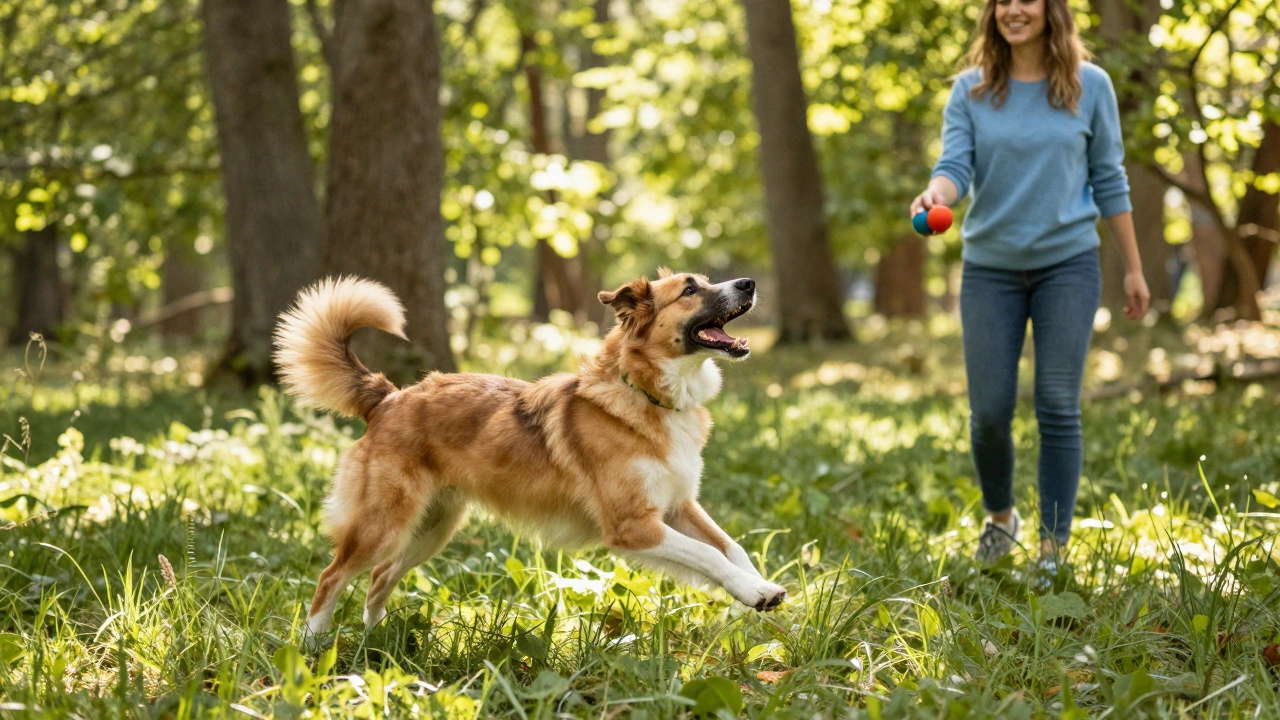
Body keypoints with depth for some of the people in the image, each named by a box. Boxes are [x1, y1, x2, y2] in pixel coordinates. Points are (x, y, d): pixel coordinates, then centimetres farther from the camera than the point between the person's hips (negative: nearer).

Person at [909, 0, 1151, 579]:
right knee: (989, 410, 2)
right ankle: (1000, 516, 29)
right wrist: (936, 193, -33)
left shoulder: (1089, 85, 1)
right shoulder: (971, 88, 2)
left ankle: (1053, 547, 6)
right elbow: (955, 164, -8)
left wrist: (1134, 269, 7)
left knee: (1058, 407, -3)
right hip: (990, 266, 1)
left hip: (1068, 264, -1)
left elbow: (1109, 181, 6)